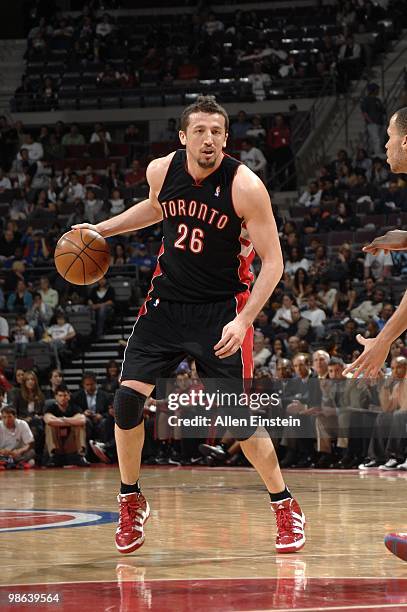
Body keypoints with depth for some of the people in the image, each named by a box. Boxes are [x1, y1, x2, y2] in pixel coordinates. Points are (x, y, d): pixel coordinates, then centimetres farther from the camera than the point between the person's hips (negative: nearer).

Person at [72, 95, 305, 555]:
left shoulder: (245, 186, -18)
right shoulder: (161, 171, -5)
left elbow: (272, 262, -16)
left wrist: (244, 321, -25)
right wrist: (104, 229, 14)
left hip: (222, 310, -4)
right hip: (167, 302, 4)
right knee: (128, 398, -8)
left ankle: (285, 508, 10)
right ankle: (130, 502, 13)